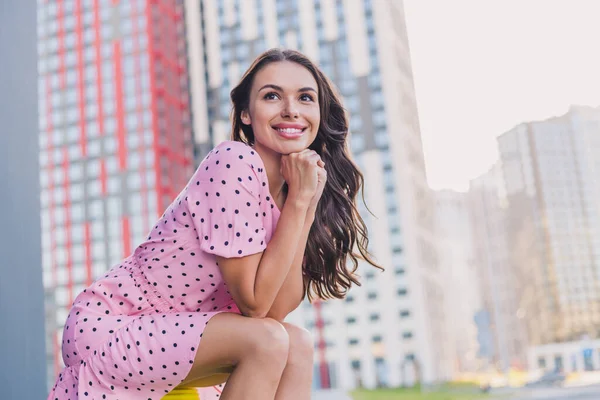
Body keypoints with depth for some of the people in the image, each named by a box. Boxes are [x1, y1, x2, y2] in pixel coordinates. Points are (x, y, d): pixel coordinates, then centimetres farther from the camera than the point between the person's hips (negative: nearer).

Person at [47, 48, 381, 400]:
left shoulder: (288, 189, 3)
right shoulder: (235, 163, -21)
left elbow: (278, 307, -8)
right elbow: (254, 302, -21)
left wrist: (307, 204, -13)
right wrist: (298, 200, -21)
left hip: (165, 329, 8)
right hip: (104, 327, -8)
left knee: (298, 345, -7)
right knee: (266, 339, -23)